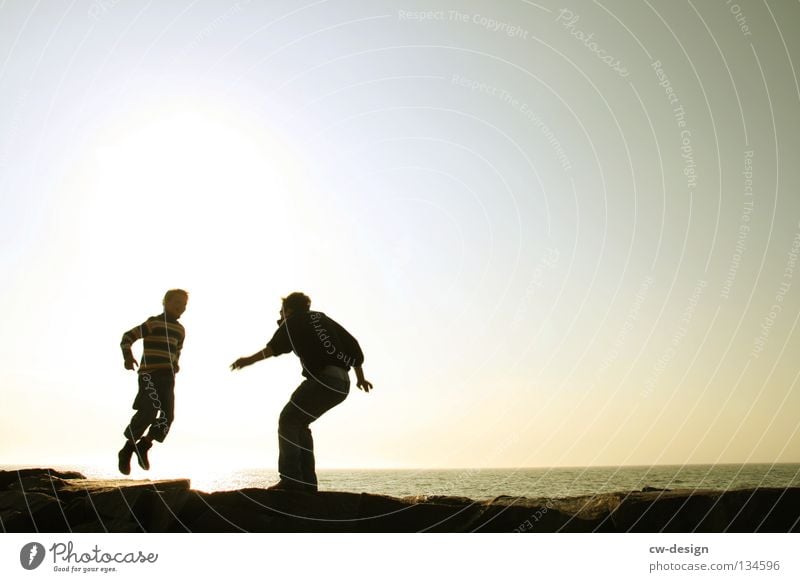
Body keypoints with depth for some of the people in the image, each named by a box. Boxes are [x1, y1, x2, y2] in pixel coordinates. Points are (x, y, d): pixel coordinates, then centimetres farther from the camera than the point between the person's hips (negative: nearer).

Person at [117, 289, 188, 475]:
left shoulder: (180, 330, 17)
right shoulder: (153, 323, -3)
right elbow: (128, 337, -6)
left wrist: (175, 365, 14)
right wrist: (128, 356, -22)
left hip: (168, 377, 6)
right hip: (150, 374, -6)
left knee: (167, 416, -5)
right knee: (149, 411, -18)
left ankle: (143, 446, 15)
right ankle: (127, 450, -2)